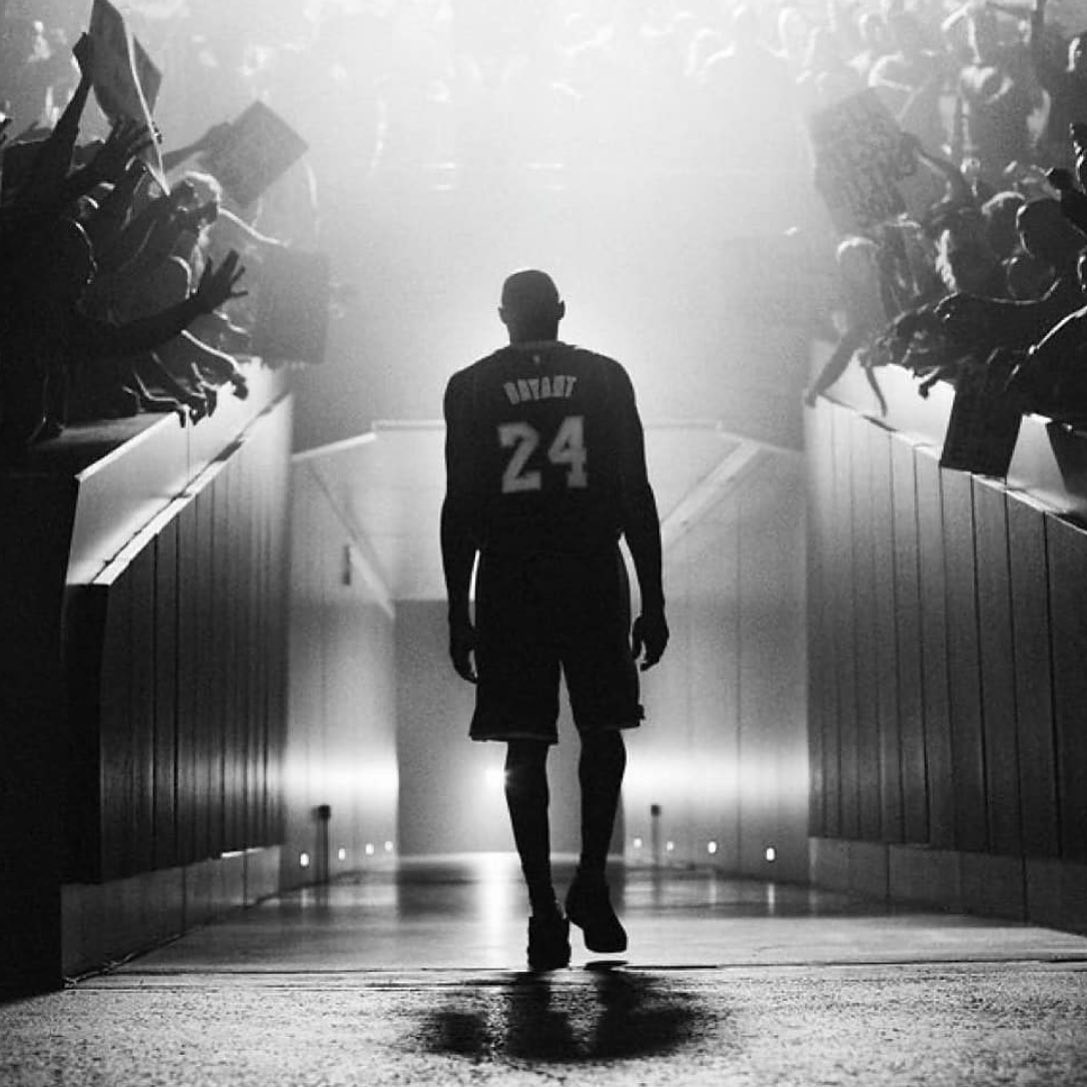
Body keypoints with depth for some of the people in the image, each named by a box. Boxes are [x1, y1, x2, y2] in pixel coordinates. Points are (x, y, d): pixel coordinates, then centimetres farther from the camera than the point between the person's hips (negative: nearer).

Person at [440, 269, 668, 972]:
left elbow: (460, 506, 2)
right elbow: (637, 495, 3)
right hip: (594, 578, 0)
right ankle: (591, 886, 7)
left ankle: (546, 914, 1)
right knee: (603, 731, 14)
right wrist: (654, 601, 6)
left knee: (525, 748, 3)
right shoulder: (605, 378, 6)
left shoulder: (470, 388, 6)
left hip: (509, 584, 0)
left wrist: (458, 614, 6)